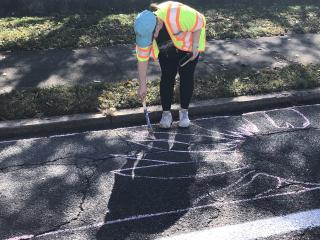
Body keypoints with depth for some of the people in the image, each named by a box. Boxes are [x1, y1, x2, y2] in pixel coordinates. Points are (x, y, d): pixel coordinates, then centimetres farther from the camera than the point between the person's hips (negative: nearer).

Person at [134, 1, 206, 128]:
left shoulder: (177, 14, -41)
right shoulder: (144, 31, -26)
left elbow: (199, 22, -24)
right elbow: (142, 59, -18)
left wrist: (195, 46, -24)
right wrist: (142, 85, -15)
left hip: (189, 43, -2)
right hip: (167, 47, 3)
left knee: (186, 76, -4)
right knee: (167, 77, -6)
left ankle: (184, 111, 10)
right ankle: (166, 113, 6)